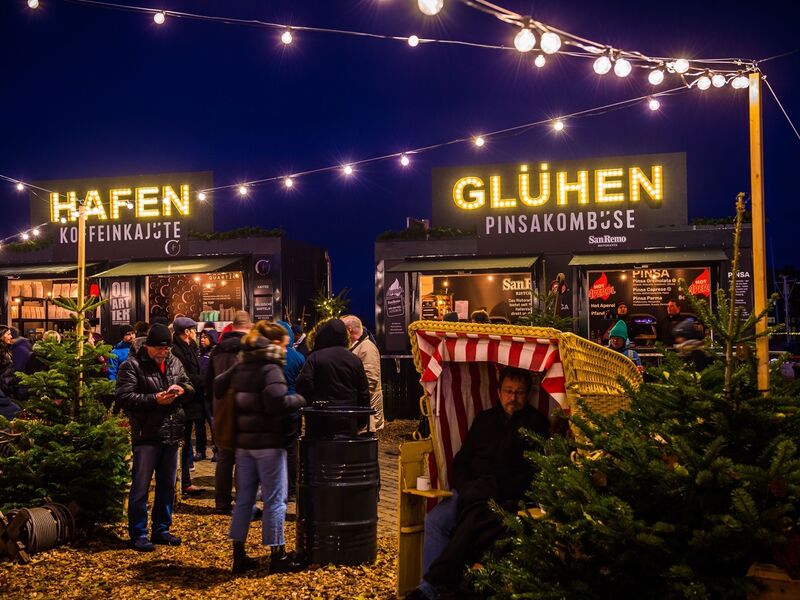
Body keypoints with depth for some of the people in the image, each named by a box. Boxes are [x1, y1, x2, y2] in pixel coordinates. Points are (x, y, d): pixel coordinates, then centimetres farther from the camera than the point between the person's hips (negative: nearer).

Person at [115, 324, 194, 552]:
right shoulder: (132, 365, -7)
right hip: (146, 435, -6)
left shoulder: (174, 363, 11)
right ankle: (138, 534, 7)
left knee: (167, 485, 14)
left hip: (171, 434, 6)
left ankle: (161, 529, 26)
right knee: (141, 486, -2)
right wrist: (154, 399, -22)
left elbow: (190, 388, 16)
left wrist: (181, 389, -8)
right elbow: (124, 397, -15)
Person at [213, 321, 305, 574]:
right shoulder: (271, 368, -14)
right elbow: (277, 401, -25)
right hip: (268, 442, -8)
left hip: (243, 441, 8)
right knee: (274, 499, 1)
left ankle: (239, 555, 18)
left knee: (244, 497, 13)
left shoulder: (241, 366, 10)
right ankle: (277, 555, 7)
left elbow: (218, 386, 18)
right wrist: (299, 400, -10)